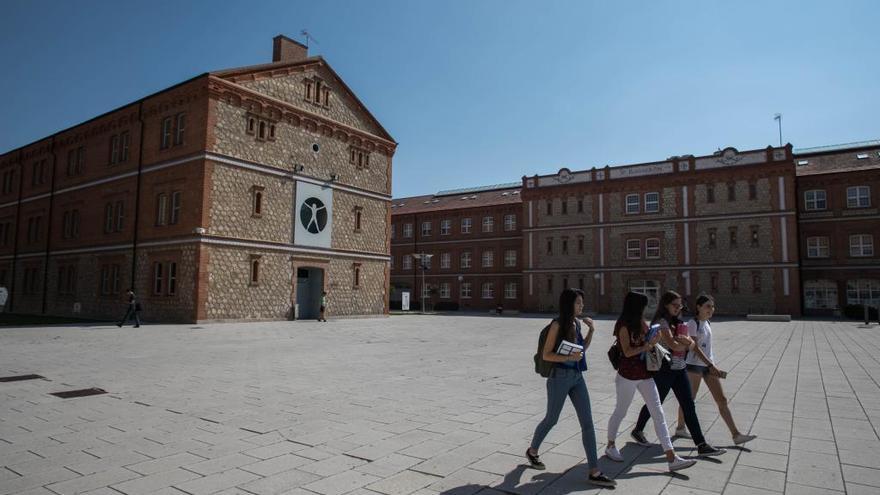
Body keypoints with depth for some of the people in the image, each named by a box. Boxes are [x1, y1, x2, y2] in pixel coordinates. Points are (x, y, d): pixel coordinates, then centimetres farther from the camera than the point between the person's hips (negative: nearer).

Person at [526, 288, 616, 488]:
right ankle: (532, 451, 36)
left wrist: (591, 330, 7)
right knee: (551, 419, 11)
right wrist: (569, 357, -25)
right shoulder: (557, 324, -14)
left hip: (577, 377, 6)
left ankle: (594, 472, 7)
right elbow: (546, 355, -14)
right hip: (560, 377, -6)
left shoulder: (576, 323, 6)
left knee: (588, 423, 2)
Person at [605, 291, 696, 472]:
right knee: (620, 412, 9)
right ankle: (610, 446, 29)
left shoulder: (639, 323, 10)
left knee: (658, 414, 2)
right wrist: (646, 346, -21)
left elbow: (645, 345, 13)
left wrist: (653, 342, -3)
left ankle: (671, 458, 3)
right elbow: (627, 352, -18)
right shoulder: (624, 326, -14)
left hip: (644, 374, 8)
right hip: (628, 375, -7)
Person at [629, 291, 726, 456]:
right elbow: (673, 345, -24)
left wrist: (685, 340, -18)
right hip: (664, 369, -7)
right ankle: (637, 431, 29)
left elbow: (691, 343, 5)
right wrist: (686, 344, -5)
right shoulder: (661, 322, -14)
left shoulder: (678, 322, 12)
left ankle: (702, 445, 8)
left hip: (679, 368, 7)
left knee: (689, 406, 5)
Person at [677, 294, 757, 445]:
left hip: (708, 365, 8)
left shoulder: (706, 323, 11)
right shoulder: (693, 324, -14)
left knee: (722, 400, 5)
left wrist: (712, 366, 15)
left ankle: (736, 435, 8)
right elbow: (695, 347, -20)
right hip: (694, 365, -8)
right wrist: (712, 366, -24)